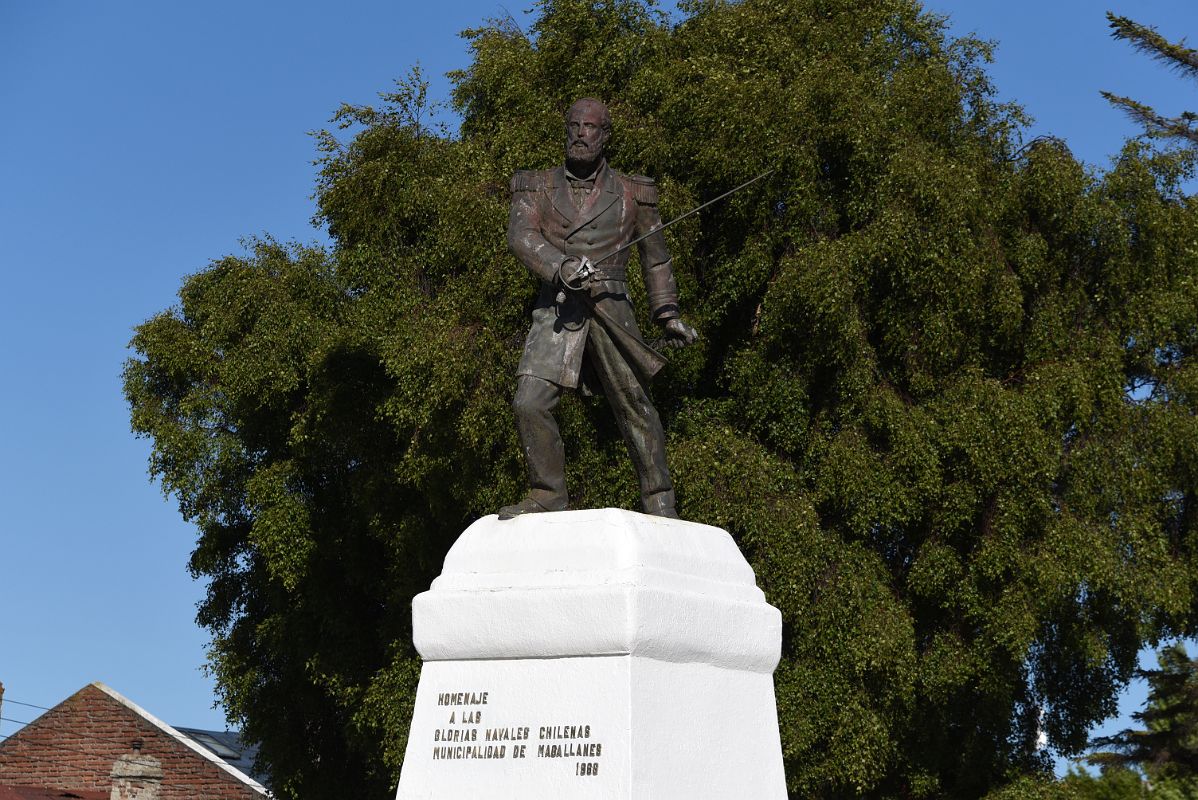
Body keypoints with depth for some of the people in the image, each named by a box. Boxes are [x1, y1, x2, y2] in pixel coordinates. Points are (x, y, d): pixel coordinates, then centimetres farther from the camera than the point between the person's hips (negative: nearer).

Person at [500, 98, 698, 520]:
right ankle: (548, 494, 1)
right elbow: (521, 235, -4)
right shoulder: (539, 187, 13)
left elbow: (655, 257, 21)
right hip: (557, 310, 1)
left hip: (611, 309, 0)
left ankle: (659, 503, 9)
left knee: (634, 406, -1)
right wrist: (561, 265, -22)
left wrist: (667, 314, 15)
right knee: (530, 403, -13)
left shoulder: (631, 193, 14)